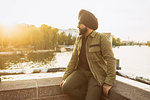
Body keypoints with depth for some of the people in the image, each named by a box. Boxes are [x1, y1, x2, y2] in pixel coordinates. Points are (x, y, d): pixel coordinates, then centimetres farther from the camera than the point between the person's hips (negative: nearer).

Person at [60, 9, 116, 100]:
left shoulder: (101, 38, -10)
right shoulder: (79, 39, 8)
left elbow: (111, 60, -14)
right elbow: (73, 59, 8)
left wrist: (109, 82, -19)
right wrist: (65, 77, 2)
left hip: (97, 74, -5)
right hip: (81, 71, 5)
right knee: (66, 87, -18)